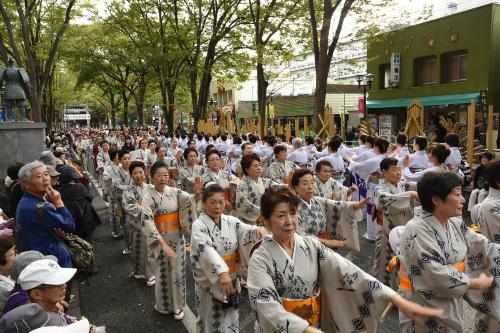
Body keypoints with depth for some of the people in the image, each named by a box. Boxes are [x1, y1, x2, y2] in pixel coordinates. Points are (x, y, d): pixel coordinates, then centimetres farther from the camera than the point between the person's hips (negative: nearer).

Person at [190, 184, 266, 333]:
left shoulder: (231, 221, 0)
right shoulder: (199, 225, -16)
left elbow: (247, 231, -14)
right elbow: (206, 250, -31)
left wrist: (259, 231, -38)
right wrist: (222, 272, -46)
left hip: (232, 279, 4)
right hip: (209, 282, -4)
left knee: (231, 320, 19)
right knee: (211, 321, 12)